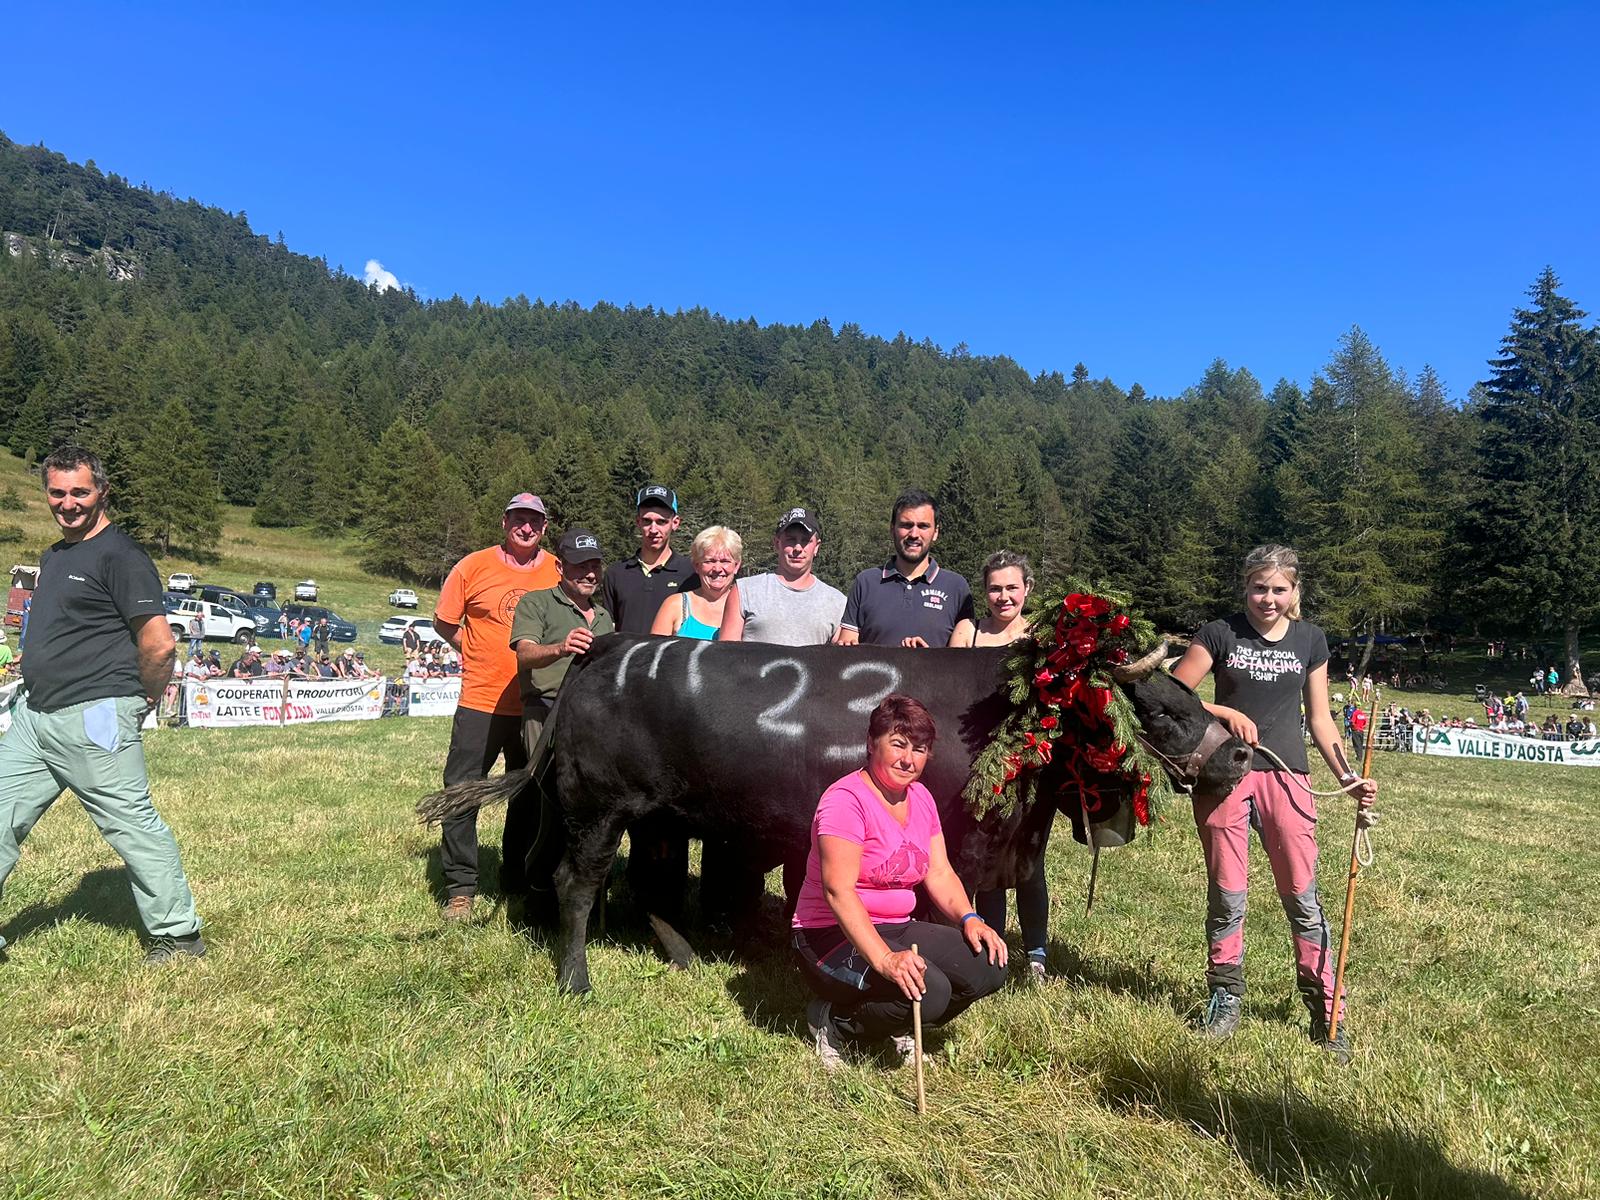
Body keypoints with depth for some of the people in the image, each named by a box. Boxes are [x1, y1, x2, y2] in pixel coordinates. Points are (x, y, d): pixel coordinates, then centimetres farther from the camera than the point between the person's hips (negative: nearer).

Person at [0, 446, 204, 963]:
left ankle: (178, 934, 11)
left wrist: (140, 701, -7)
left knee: (133, 824, -2)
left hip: (93, 721, -9)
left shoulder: (119, 555, -14)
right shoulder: (53, 556, 16)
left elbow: (159, 644, -20)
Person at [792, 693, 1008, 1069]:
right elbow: (838, 890, -29)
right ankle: (832, 1021, -3)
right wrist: (885, 959, -39)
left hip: (896, 931, 8)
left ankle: (896, 1029, 10)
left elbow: (940, 874, 9)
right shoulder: (846, 799, -20)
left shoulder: (921, 798, 7)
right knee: (929, 992, -29)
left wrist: (969, 919, -11)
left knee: (990, 967, -8)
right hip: (834, 936, -8)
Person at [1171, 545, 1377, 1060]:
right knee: (1226, 896, 7)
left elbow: (1319, 717, 11)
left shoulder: (1310, 640, 7)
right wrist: (1224, 712, -16)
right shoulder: (1219, 634, -1)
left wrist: (1349, 776, 3)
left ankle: (1326, 1012, 14)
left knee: (1302, 896, 2)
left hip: (1286, 776, 1)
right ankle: (1226, 999, 22)